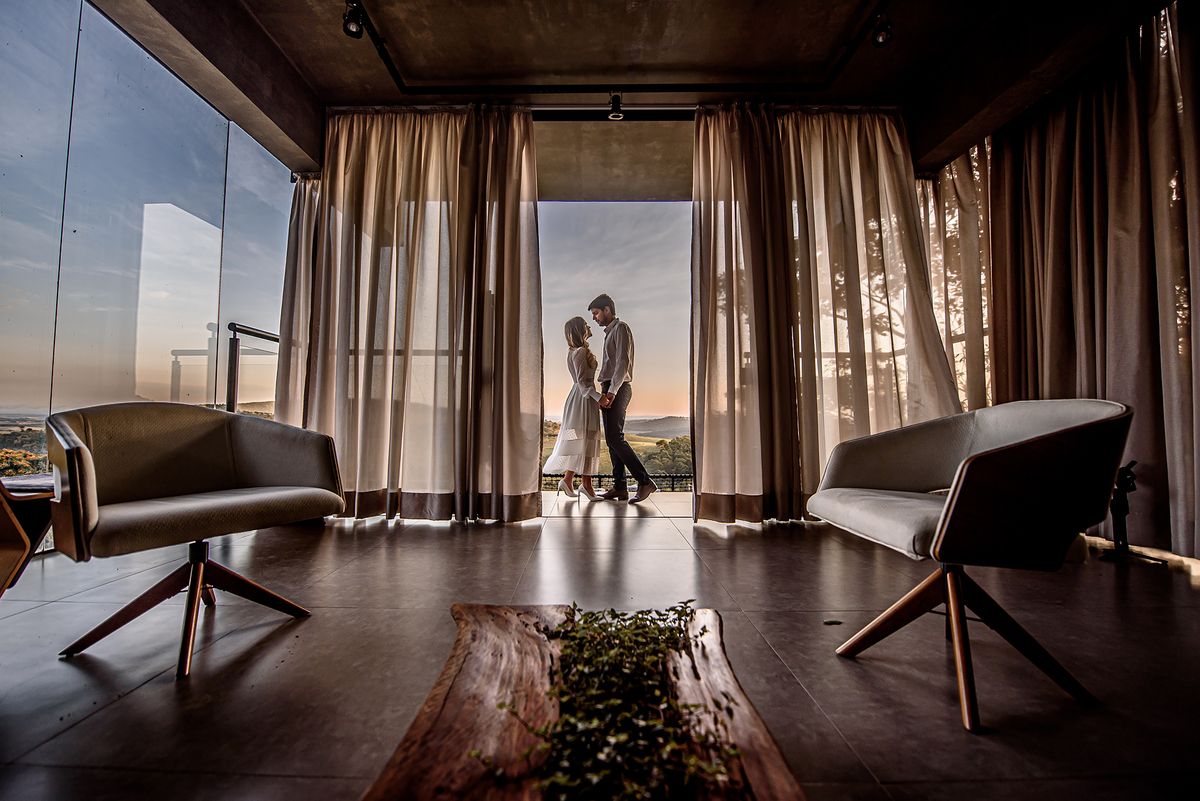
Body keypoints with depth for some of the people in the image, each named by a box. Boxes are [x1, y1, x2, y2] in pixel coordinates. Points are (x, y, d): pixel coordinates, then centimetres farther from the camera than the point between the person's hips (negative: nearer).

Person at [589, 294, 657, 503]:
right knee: (612, 440, 6)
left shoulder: (621, 328, -5)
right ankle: (619, 488, 8)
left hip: (618, 389, -10)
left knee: (615, 438, -17)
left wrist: (612, 391, -26)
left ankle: (645, 481, -13)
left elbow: (623, 362, -17)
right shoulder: (610, 332, 25)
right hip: (610, 391, 10)